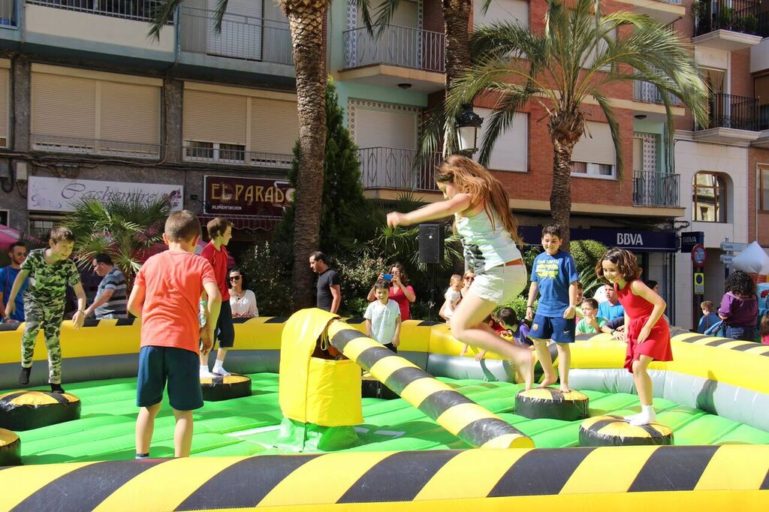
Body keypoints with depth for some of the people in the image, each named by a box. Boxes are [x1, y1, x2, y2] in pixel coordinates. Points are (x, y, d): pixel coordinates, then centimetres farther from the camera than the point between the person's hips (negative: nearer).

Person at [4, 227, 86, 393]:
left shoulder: (69, 265, -22)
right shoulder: (34, 255, -20)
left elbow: (80, 291, -23)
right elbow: (21, 276, -5)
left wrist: (81, 311, -42)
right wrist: (11, 300, 0)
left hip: (55, 306, 1)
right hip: (33, 299, 0)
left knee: (53, 342, 0)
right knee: (32, 327, -29)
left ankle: (55, 383, 13)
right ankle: (26, 365, -7)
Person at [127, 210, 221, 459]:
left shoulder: (151, 262, 13)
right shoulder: (200, 263, 4)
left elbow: (132, 306, 13)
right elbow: (215, 297, -13)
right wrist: (209, 329, 0)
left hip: (151, 341, 3)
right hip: (183, 342, -3)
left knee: (149, 406, 15)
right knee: (183, 411, 4)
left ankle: (141, 459, 19)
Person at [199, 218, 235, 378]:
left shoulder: (223, 250, 8)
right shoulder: (207, 252, -17)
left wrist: (226, 293, 17)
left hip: (224, 300, 8)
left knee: (228, 333, 10)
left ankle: (218, 367, 23)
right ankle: (203, 369, 11)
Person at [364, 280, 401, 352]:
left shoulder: (394, 305, -8)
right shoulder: (372, 306, -9)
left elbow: (398, 321, -5)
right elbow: (368, 321, -1)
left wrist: (397, 336, -8)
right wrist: (369, 337, -5)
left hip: (390, 341, 0)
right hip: (375, 341, 0)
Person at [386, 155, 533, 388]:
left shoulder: (471, 196, -9)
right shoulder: (485, 196, 18)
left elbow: (446, 207, -33)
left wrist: (406, 218, -36)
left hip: (499, 273, -10)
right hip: (512, 270, 10)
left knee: (460, 329, -4)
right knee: (459, 321, 18)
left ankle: (519, 356, -12)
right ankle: (516, 353, 11)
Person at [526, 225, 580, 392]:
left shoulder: (566, 258, -8)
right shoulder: (539, 259, 9)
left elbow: (573, 284, -11)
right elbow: (534, 284, 15)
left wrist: (572, 306, -17)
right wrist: (529, 305, 13)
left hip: (562, 310, -6)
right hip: (543, 309, 6)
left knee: (562, 344, 2)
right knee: (538, 341, 9)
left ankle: (564, 382, 12)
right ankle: (549, 376, 26)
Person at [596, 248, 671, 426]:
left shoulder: (635, 285, -25)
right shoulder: (616, 286, 2)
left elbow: (660, 303, -28)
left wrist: (647, 328, -25)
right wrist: (627, 329, 7)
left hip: (653, 328, -10)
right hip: (635, 329, 10)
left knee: (638, 367, -20)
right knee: (634, 370, 11)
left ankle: (649, 413, -13)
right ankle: (645, 412, 20)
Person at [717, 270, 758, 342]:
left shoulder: (730, 296, -13)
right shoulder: (753, 297, 4)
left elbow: (724, 315, -17)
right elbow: (756, 314, 16)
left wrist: (720, 311, 3)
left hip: (734, 330, -5)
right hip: (751, 331, 5)